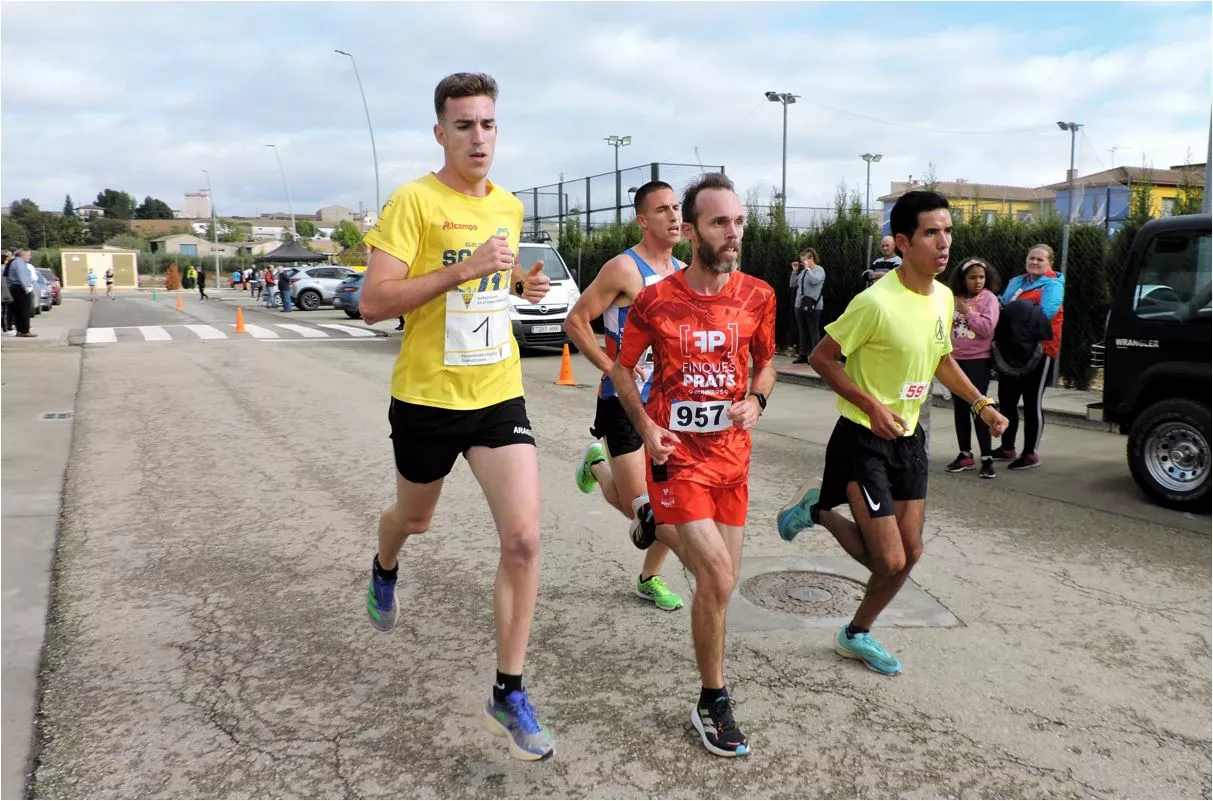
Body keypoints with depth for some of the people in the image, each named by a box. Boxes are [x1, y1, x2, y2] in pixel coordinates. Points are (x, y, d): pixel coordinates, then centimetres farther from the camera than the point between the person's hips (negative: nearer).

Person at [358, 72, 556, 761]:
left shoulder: (510, 206, 6)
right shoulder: (413, 201, -12)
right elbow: (373, 303, -19)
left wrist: (524, 283, 2)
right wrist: (463, 269, -27)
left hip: (500, 395, 3)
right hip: (427, 397, -3)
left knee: (524, 538, -10)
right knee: (415, 519, 21)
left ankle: (509, 695, 4)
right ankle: (385, 572, 60)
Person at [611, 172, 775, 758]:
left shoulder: (757, 296, -1)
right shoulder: (656, 300, -8)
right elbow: (622, 368, 5)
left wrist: (756, 400, -5)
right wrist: (645, 426, -9)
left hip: (731, 455, 4)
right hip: (678, 456, -4)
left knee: (721, 581, 12)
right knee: (717, 579, -12)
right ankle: (712, 702, 8)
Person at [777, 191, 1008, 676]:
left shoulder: (943, 297, 3)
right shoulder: (877, 302, -22)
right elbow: (821, 357, -15)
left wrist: (980, 404, 7)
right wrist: (873, 406, -21)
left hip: (909, 436, 8)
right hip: (863, 437, -7)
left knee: (910, 553, 10)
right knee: (890, 561, -8)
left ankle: (857, 635, 31)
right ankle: (817, 511, 18)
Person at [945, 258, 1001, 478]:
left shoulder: (989, 298, -6)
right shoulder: (955, 298, 8)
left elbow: (987, 329, -18)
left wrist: (967, 311, -12)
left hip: (978, 361, -5)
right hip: (956, 360, 5)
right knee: (960, 408, 10)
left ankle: (987, 458, -2)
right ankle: (965, 454, 20)